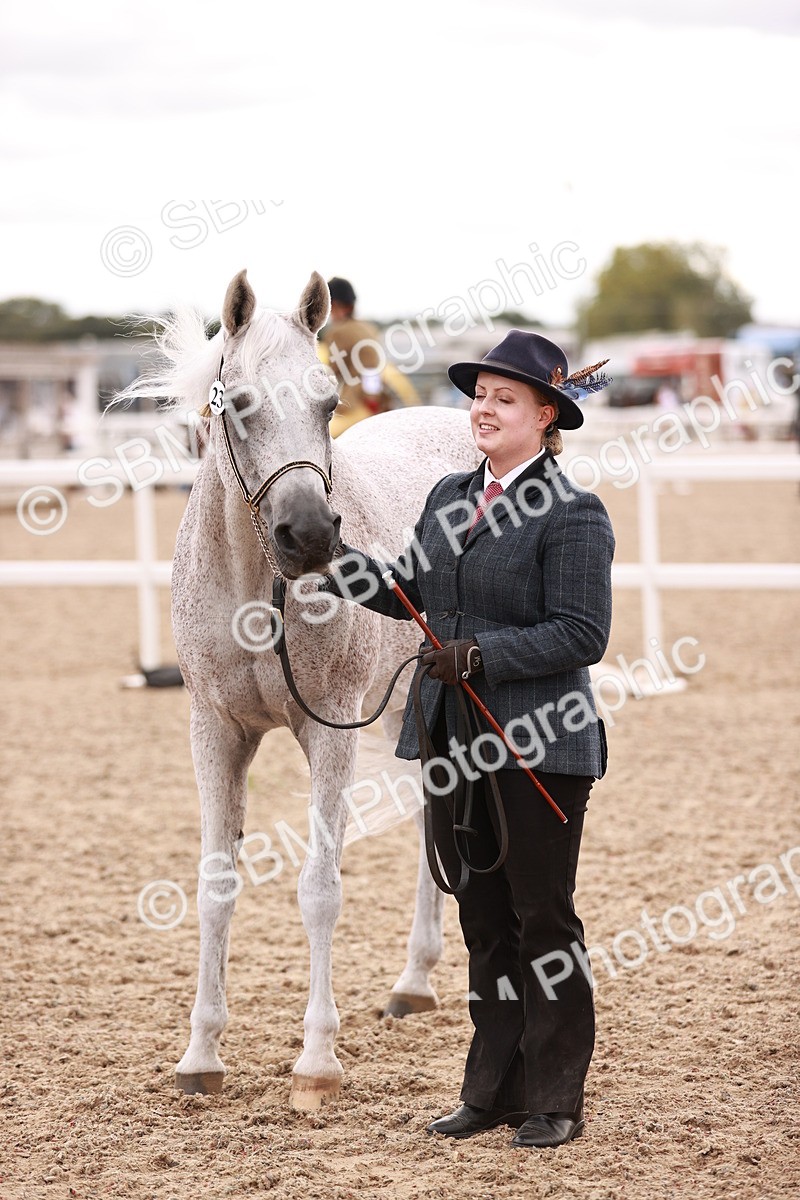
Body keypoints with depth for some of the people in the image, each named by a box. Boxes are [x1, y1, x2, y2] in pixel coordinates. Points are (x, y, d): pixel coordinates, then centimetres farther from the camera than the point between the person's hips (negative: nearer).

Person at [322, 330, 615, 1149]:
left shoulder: (572, 515, -12)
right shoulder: (449, 497, 10)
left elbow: (581, 634, -17)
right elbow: (411, 594, 20)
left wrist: (483, 653, -24)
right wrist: (329, 559, 9)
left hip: (538, 747, -7)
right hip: (454, 744, 7)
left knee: (542, 918, 2)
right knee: (483, 920, 14)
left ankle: (556, 1101, 13)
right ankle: (493, 1090, 24)